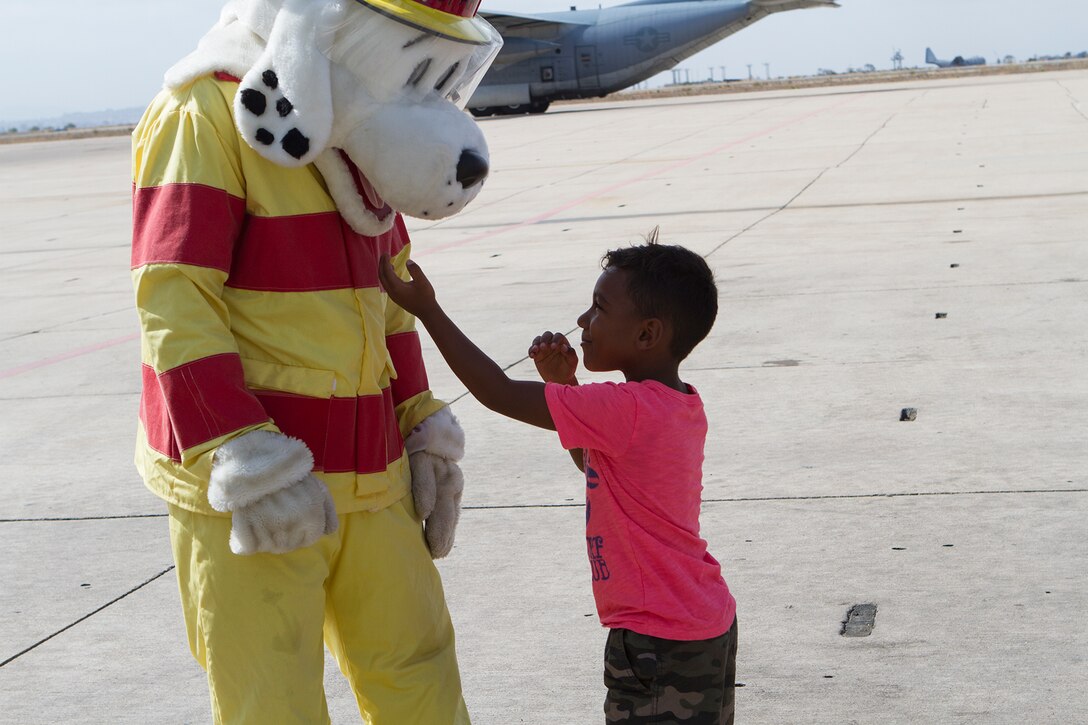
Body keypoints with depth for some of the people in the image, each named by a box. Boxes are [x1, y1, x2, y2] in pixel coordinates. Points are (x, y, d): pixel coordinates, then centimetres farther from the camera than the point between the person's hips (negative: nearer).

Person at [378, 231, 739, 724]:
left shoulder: (628, 410, -23)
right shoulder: (682, 406, 5)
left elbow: (499, 394, -20)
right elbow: (590, 459, 20)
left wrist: (426, 309, -13)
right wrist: (564, 384, 5)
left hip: (659, 646, -10)